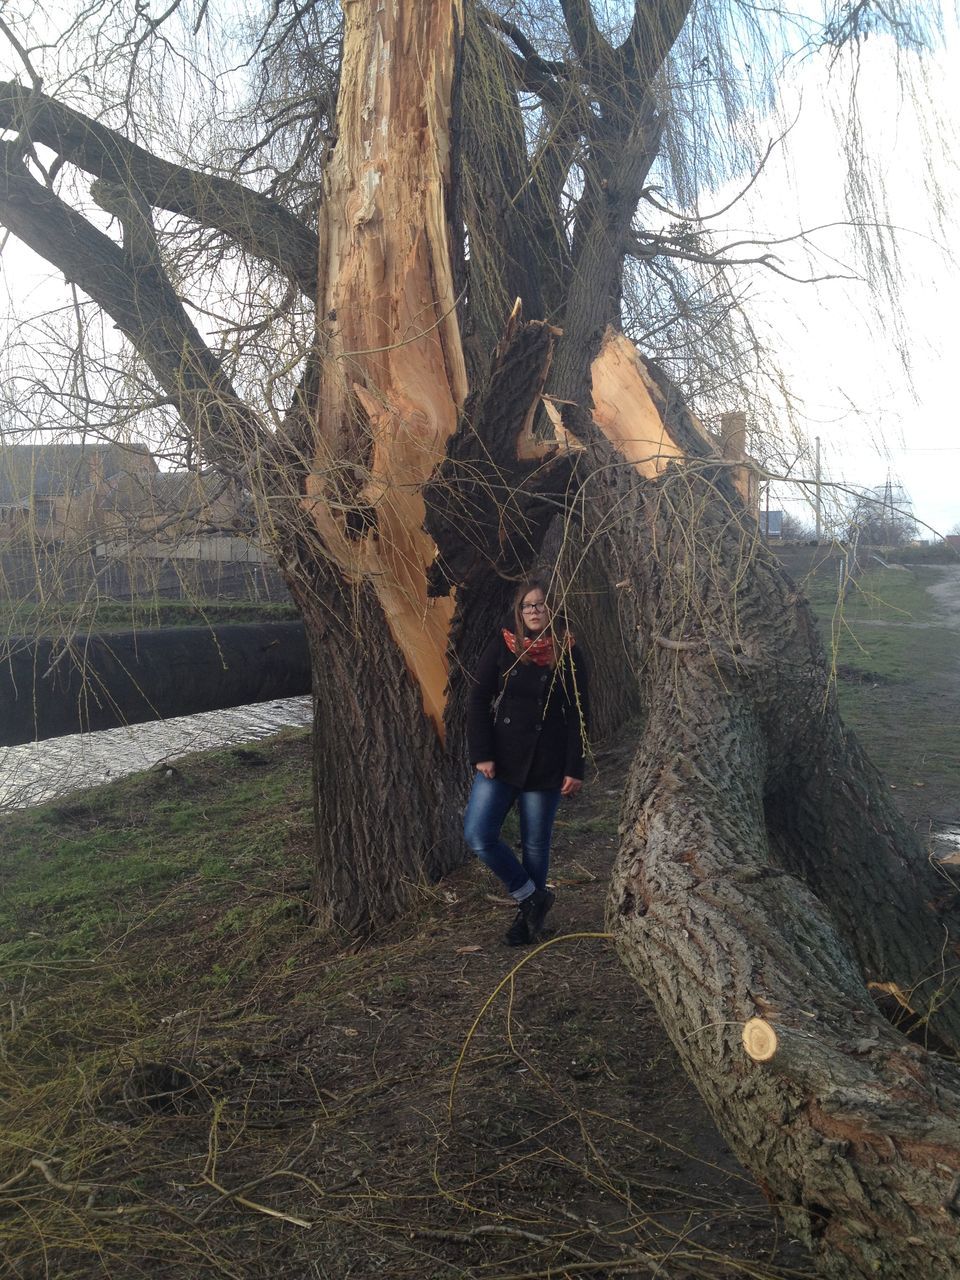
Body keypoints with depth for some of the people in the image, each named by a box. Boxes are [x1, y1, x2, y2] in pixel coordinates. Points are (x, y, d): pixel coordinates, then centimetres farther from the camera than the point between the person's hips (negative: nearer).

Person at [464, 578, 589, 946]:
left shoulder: (568, 653, 0)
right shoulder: (501, 647, 1)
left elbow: (577, 715, 0)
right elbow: (478, 702, -1)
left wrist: (575, 768, -5)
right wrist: (481, 755, -9)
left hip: (546, 765, -1)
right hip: (501, 760, 2)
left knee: (536, 844, 7)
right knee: (478, 835, -7)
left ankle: (528, 916, 28)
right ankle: (533, 897, 13)